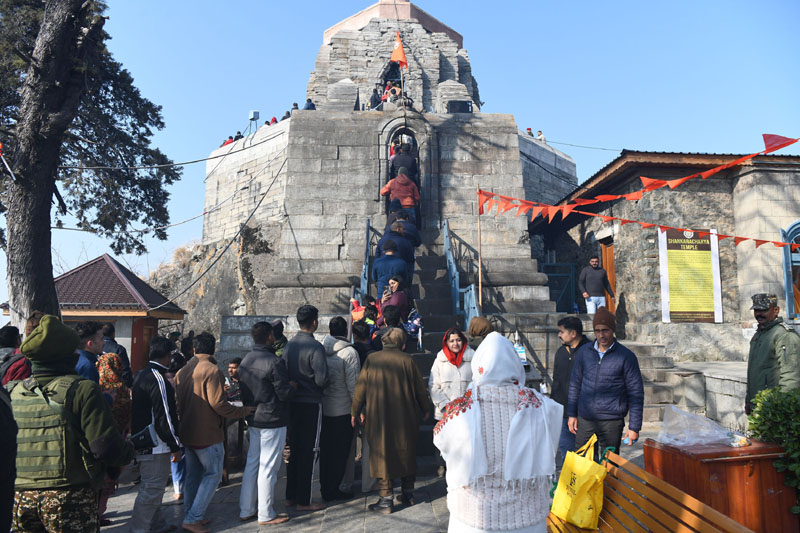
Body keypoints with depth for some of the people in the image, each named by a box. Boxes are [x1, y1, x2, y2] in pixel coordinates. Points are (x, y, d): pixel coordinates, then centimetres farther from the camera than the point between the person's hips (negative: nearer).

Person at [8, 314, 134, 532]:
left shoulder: (11, 393, 3)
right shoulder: (82, 390, -12)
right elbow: (106, 447, -18)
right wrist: (129, 450, 2)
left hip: (19, 498, 5)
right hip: (70, 498, -5)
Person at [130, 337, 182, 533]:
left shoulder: (140, 375, 11)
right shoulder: (158, 379, -21)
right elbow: (164, 417, -22)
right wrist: (175, 446, -14)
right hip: (155, 446, -11)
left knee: (153, 486, 21)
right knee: (152, 489, -2)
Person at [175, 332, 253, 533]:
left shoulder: (182, 372, 7)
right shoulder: (212, 371, -18)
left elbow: (178, 401, 13)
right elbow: (218, 403, -22)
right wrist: (243, 411, -11)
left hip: (187, 433, 8)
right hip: (207, 434, -8)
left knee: (193, 475, 18)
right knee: (213, 474, 3)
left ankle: (190, 515, 25)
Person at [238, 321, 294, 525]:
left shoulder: (245, 361, 6)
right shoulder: (274, 362, -20)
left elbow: (244, 390, 11)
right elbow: (285, 394, -18)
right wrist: (293, 385, 1)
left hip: (253, 419, 8)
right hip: (272, 421, -8)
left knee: (252, 464, 16)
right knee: (268, 468, 1)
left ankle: (246, 510, 25)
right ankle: (266, 515, 11)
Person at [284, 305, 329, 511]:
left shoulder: (289, 345, 5)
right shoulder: (315, 347, -17)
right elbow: (321, 379, -20)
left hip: (292, 403, 7)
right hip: (311, 403, -7)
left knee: (294, 449, 16)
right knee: (308, 452, 2)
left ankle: (291, 496, 26)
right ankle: (303, 501, 10)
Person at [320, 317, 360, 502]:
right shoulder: (349, 352, -14)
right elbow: (353, 384, -15)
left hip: (322, 408, 6)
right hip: (342, 410, -5)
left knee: (325, 449, 16)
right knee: (340, 451, 6)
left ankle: (325, 487, 26)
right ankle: (332, 490, 12)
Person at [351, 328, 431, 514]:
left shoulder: (371, 359, -4)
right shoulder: (408, 361, -5)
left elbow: (360, 387, 0)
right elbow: (420, 388, 3)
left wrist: (355, 411, 12)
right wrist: (426, 409, 19)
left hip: (378, 417, -1)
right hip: (405, 418, 1)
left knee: (381, 455, 6)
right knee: (406, 454, 16)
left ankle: (386, 499, 6)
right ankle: (408, 494, 27)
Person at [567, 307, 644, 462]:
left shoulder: (626, 356, -5)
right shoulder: (584, 352, 4)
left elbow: (636, 394, -3)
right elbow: (575, 384, 13)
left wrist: (634, 427, -5)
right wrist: (571, 414, 11)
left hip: (611, 422, -3)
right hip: (584, 420, 3)